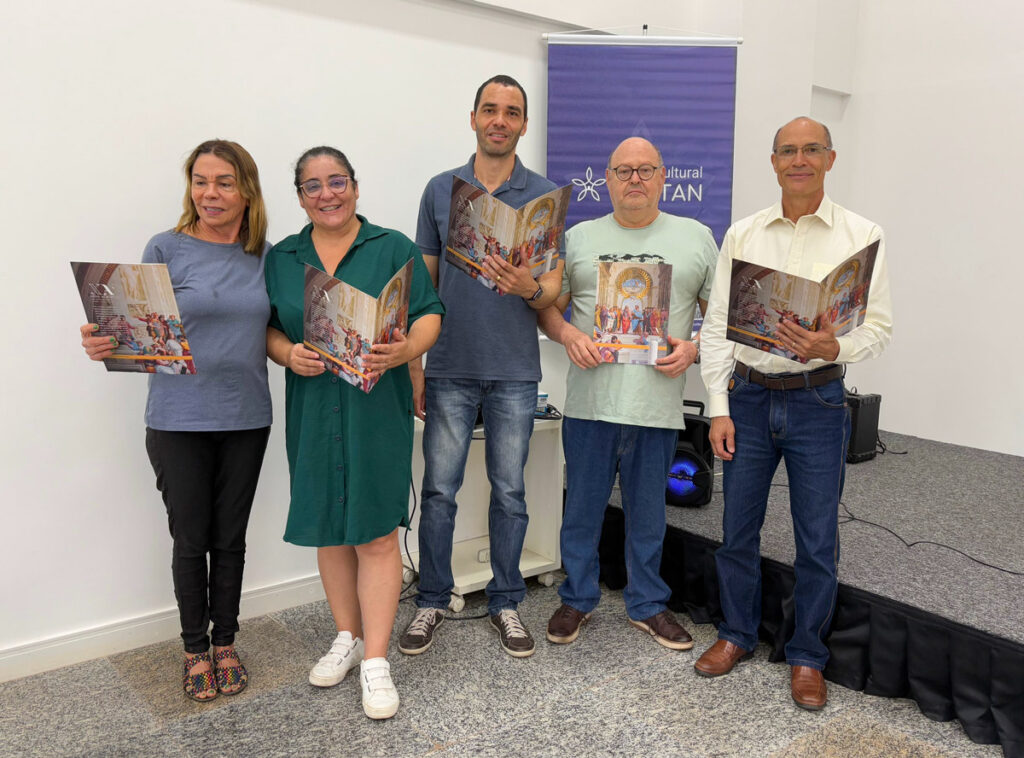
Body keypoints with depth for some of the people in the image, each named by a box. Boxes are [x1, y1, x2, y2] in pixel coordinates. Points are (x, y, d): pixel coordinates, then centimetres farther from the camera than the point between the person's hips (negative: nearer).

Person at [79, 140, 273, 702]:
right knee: (190, 539, 8)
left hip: (246, 418, 2)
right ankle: (195, 649, 29)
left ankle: (226, 643, 31)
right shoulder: (166, 249, -4)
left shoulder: (265, 255, 4)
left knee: (230, 537, 12)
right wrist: (103, 345, -23)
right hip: (178, 420, -2)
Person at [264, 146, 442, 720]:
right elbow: (267, 327, 11)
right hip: (312, 411, 3)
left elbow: (430, 314, -2)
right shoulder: (280, 259, 12)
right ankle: (348, 637, 30)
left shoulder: (394, 248, 2)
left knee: (376, 532, -2)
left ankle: (376, 661, 10)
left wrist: (408, 349, -22)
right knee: (329, 528, 11)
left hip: (377, 408, -3)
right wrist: (288, 354, -11)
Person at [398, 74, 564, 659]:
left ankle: (506, 602, 25)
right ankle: (432, 601, 22)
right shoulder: (441, 190, 6)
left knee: (510, 492, 9)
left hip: (515, 372, 0)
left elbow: (555, 288, 2)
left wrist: (530, 287, -23)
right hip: (450, 369, 1)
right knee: (439, 490, 5)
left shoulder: (545, 196, 3)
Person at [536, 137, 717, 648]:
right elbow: (547, 307, 11)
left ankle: (648, 605, 30)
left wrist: (693, 349, -8)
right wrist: (568, 334, -9)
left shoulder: (696, 237, 9)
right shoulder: (578, 238, 10)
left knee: (648, 514, 12)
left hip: (658, 403, 0)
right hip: (590, 400, 0)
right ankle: (577, 599, 28)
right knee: (582, 506, 10)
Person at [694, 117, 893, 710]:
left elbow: (880, 327, -1)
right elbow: (717, 324, 3)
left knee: (818, 540, 6)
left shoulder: (862, 236, 0)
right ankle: (738, 634, 31)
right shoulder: (742, 234, 5)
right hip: (749, 397, 2)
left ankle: (807, 656, 26)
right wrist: (719, 409, -2)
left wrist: (834, 347, -23)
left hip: (818, 400, -1)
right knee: (739, 528, 11)